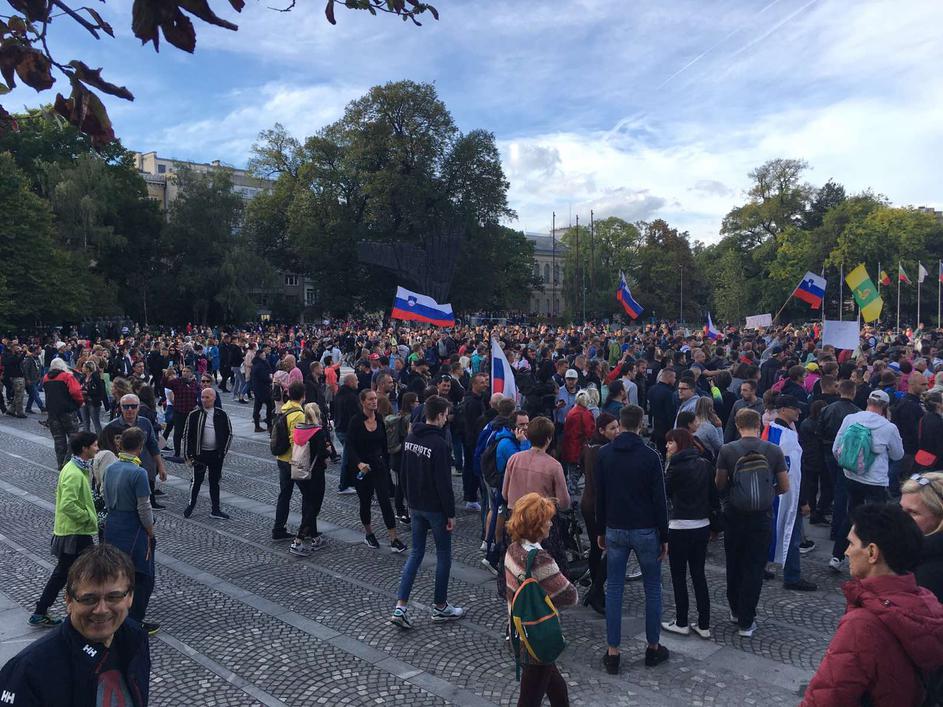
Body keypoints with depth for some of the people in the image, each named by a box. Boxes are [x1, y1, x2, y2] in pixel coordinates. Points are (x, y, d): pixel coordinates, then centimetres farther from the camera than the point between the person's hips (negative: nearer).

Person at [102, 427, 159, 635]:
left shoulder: (110, 468, 1)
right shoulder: (138, 473, -22)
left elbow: (105, 496, 12)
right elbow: (144, 508, -18)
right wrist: (150, 532, -6)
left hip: (112, 526, 8)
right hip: (133, 531, -7)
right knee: (143, 578, 7)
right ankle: (135, 623, 12)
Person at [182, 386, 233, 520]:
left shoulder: (222, 415, -1)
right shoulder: (194, 414, -6)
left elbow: (229, 434, 8)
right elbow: (186, 435, -2)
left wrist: (223, 452, 1)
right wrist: (188, 455, -6)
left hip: (216, 454, 2)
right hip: (200, 453, -2)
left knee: (215, 481, 10)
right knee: (197, 480, 5)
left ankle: (215, 510, 18)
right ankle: (191, 504, 27)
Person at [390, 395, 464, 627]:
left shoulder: (410, 438, 4)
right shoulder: (440, 444, -21)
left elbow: (404, 473, 12)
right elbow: (444, 483, -20)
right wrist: (451, 514, -12)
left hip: (415, 506, 7)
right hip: (435, 508, -7)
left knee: (416, 552, 14)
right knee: (443, 555, 9)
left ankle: (400, 607, 7)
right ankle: (440, 607, 21)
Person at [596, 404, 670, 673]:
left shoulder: (604, 454, -2)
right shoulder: (650, 456, -11)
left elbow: (599, 496, 3)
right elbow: (659, 499, -9)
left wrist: (601, 530, 12)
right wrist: (664, 537, 0)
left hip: (615, 530, 2)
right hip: (645, 531, -2)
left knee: (614, 590, 7)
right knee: (653, 589, 13)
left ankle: (612, 653, 10)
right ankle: (653, 648, 22)